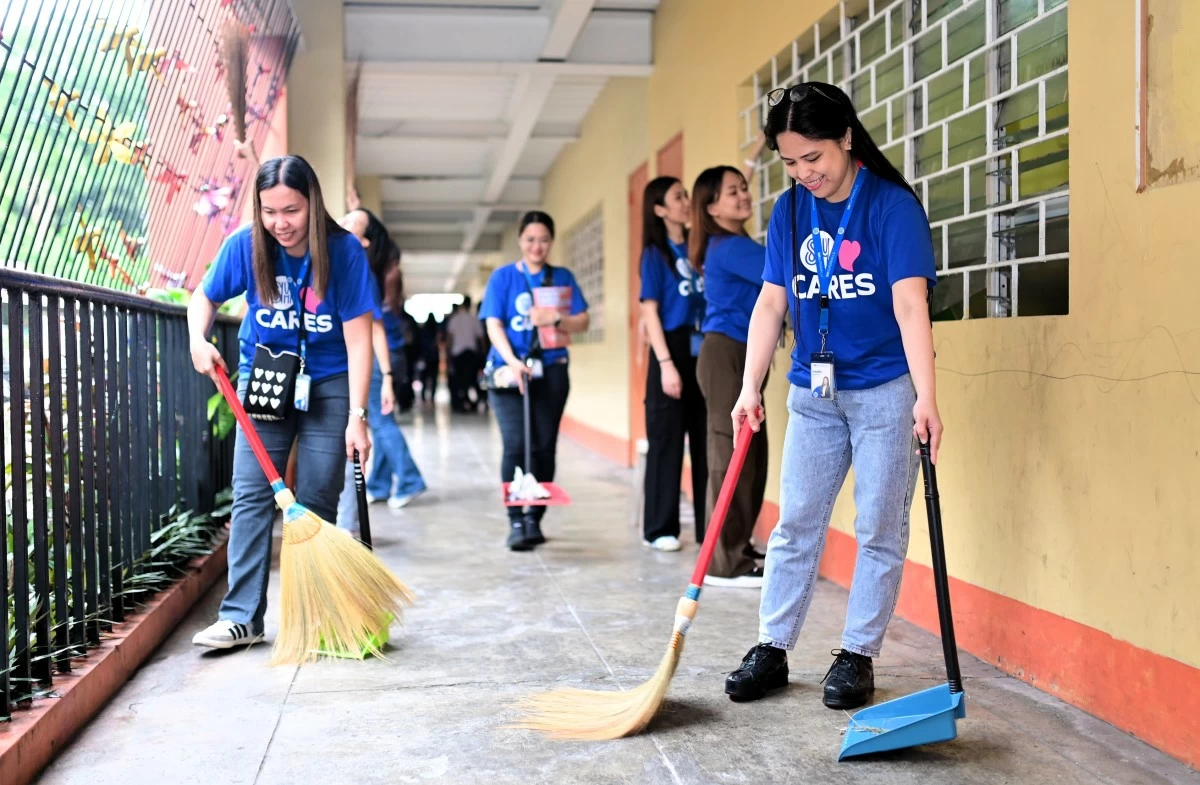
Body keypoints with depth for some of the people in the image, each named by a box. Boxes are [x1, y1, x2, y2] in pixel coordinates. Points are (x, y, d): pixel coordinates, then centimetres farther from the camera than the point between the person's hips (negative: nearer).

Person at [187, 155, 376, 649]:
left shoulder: (344, 251, -19)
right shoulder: (245, 245, -12)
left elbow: (358, 339, -19)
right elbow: (205, 298, 6)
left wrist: (357, 416, -23)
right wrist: (198, 340, -15)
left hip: (329, 385, -2)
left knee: (316, 501, 0)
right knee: (252, 496, -5)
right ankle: (242, 616, -1)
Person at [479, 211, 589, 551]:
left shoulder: (562, 277, 9)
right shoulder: (503, 276, 5)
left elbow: (582, 321, 5)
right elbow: (494, 324, -4)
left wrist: (556, 319, -16)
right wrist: (512, 362, -19)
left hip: (551, 371, 2)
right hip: (510, 370, -2)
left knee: (545, 446, 3)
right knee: (516, 444, -11)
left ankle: (534, 518, 12)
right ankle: (516, 522, -8)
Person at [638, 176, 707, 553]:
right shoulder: (655, 254, -2)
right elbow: (650, 313, -8)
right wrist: (666, 363, -15)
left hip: (704, 353, 5)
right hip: (673, 351, -5)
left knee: (707, 441, 7)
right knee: (667, 441, 1)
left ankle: (710, 526, 15)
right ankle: (660, 529, 10)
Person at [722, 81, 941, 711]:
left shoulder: (893, 205, -13)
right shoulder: (789, 211, 2)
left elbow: (910, 304, -22)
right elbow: (770, 305, 2)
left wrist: (925, 397, -31)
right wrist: (749, 389, -5)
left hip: (885, 390, -4)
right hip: (812, 392, 5)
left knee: (880, 529, 4)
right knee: (796, 523, 9)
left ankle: (858, 654, 16)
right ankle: (772, 647, 19)